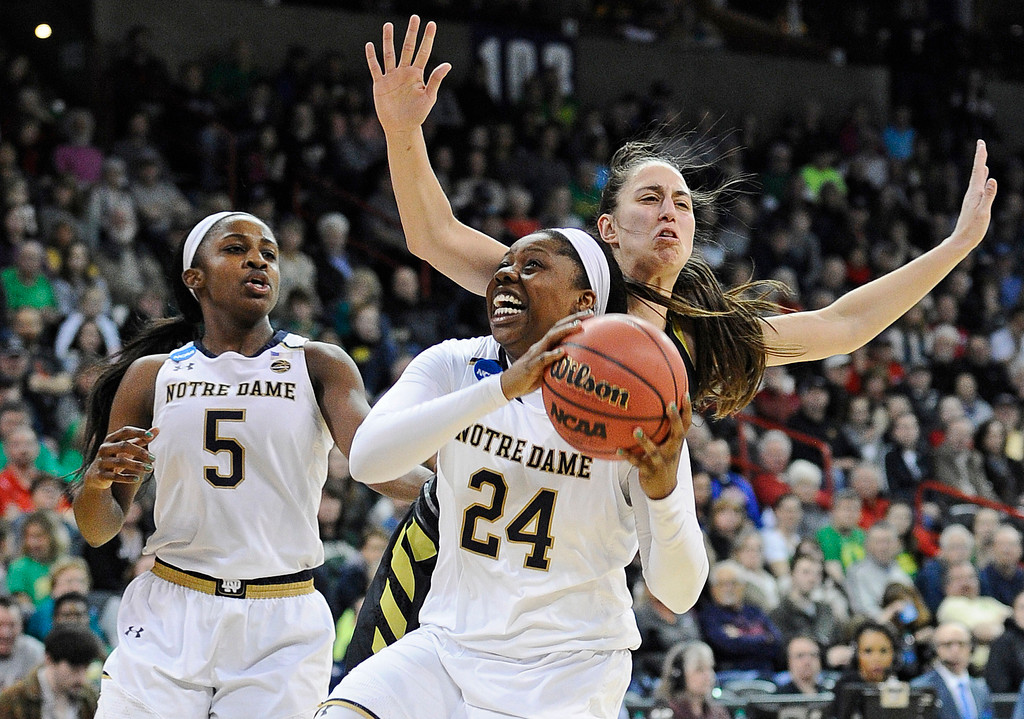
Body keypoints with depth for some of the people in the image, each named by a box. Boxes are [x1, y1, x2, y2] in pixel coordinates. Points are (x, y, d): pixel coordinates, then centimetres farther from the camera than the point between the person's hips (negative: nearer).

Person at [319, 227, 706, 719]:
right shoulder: (454, 365, -2)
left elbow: (677, 595, -12)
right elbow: (366, 459, -23)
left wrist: (663, 489, -33)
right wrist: (507, 385, -31)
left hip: (568, 674, -2)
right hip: (449, 644, 2)